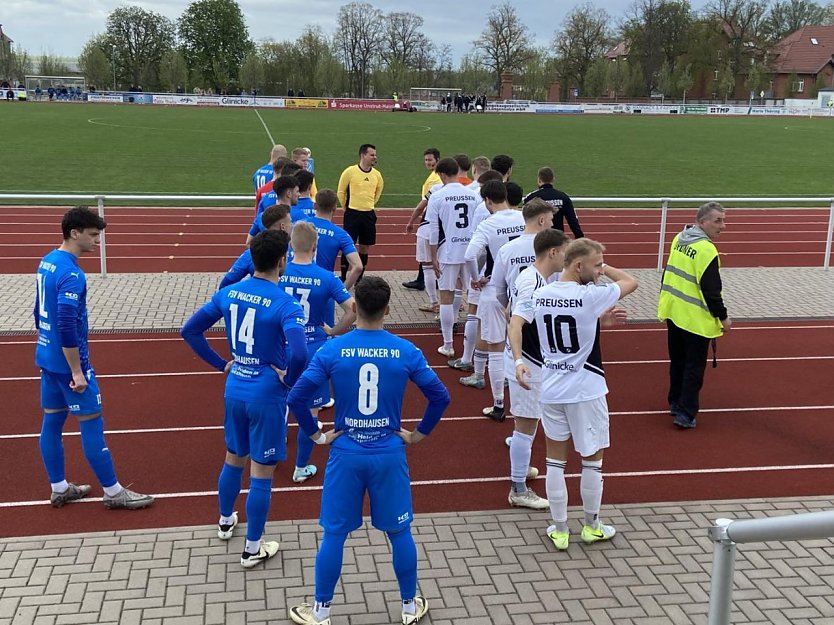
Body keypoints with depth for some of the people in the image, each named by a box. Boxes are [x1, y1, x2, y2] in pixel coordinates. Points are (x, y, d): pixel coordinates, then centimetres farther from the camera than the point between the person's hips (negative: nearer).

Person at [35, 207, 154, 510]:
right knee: (92, 423, 0)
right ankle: (113, 492, 9)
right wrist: (77, 371, -21)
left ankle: (59, 489, 25)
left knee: (52, 421, 14)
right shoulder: (71, 274, -22)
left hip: (46, 358, 9)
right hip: (66, 362, -9)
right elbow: (67, 327, -26)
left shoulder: (47, 261, 7)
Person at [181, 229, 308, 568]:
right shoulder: (286, 304, -20)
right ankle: (252, 549, 18)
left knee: (233, 459, 26)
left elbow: (189, 331, 5)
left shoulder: (228, 293, -1)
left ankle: (225, 521, 47)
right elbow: (298, 354, -34)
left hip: (235, 389, 6)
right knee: (261, 473, 7)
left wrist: (221, 364, 10)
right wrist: (287, 380, -14)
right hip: (267, 396, -6)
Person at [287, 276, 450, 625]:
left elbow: (296, 398, -11)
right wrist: (419, 434, 7)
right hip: (389, 454, 1)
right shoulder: (406, 351, -7)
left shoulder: (332, 350, -9)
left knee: (334, 534, 11)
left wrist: (315, 434, 2)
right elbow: (440, 397, -5)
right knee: (399, 532, 15)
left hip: (346, 454, 0)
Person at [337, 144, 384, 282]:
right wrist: (347, 207, 9)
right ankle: (343, 278, 6)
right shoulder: (350, 172, -9)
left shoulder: (376, 174, 4)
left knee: (365, 247, 9)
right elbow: (340, 192, 2)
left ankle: (359, 278, 20)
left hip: (369, 214, 4)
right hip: (352, 214, -4)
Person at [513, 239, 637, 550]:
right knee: (592, 460, 13)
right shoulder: (591, 295, -16)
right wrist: (603, 269, 6)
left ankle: (559, 530, 20)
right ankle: (592, 526, 27)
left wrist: (518, 362, 7)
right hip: (586, 390, -4)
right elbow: (631, 282, -3)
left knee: (555, 459, 12)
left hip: (551, 390, 5)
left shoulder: (539, 295, -2)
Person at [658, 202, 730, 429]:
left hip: (673, 312, 8)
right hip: (695, 319, -8)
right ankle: (685, 414, 4)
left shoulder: (678, 239, 3)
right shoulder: (707, 250, -22)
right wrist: (723, 317, -9)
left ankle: (675, 402, 33)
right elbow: (711, 290, -20)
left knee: (677, 361, 21)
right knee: (694, 367, 3)